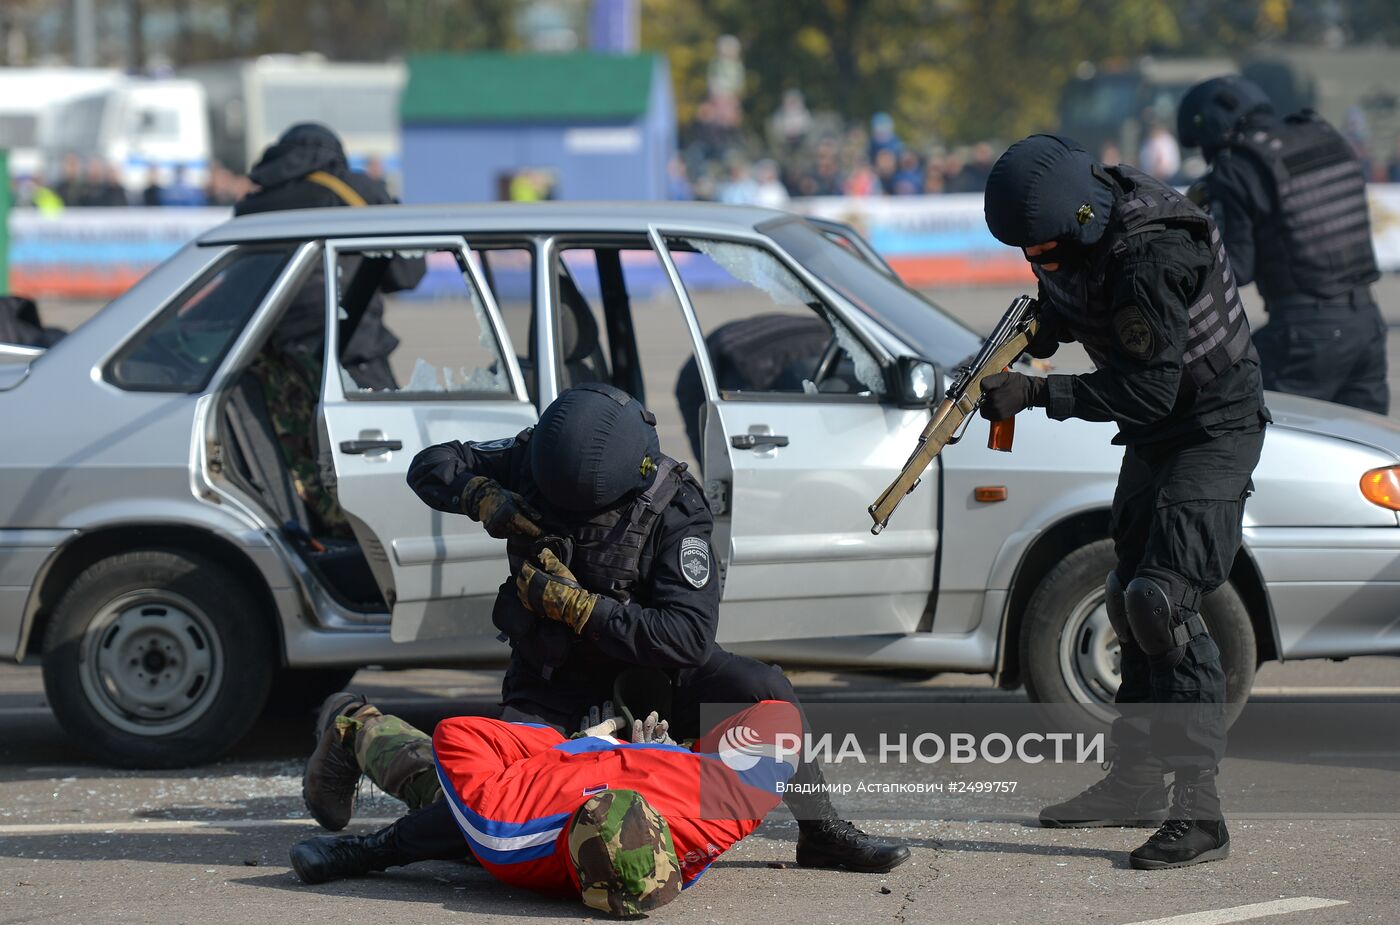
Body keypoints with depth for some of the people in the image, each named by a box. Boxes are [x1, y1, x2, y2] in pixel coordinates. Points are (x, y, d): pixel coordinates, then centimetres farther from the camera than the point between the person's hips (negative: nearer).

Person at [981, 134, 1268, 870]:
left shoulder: (1151, 257, -32)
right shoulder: (1076, 238, -5)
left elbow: (1146, 391, -31)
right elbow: (1061, 307, 14)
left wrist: (1034, 393, -31)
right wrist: (1013, 350, -6)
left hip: (1213, 428, -10)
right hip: (1153, 434, 10)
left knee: (1163, 601, -21)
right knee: (1130, 601, 16)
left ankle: (1198, 810, -22)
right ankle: (1135, 780, 29)